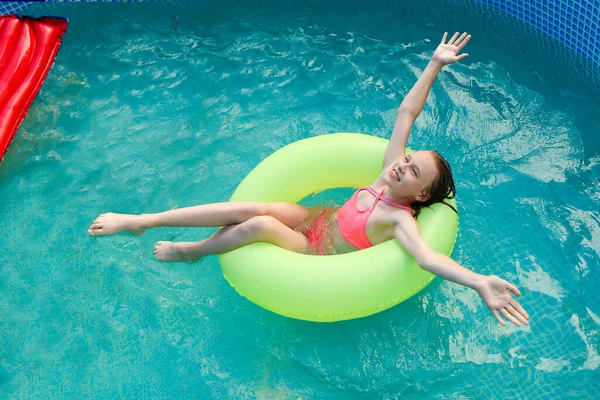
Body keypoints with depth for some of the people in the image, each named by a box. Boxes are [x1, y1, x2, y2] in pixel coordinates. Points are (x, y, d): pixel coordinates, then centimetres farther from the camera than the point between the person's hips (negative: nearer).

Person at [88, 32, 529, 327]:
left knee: (259, 224, -32)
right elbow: (406, 112, -6)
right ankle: (140, 221, -12)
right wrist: (435, 65, -11)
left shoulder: (401, 219, -24)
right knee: (250, 207, -19)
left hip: (316, 254, -6)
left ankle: (194, 251, -3)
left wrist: (479, 281, -59)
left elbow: (427, 256, -42)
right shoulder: (391, 171, -7)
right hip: (314, 219, 6)